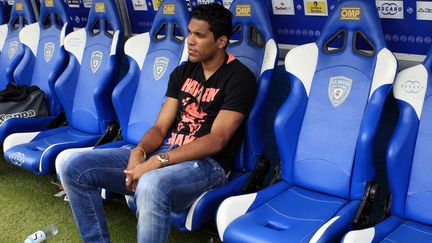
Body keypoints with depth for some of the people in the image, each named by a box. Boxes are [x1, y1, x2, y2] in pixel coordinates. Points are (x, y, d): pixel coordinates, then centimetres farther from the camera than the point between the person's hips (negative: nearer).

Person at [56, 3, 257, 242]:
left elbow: (216, 140, -14)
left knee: (151, 186, -43)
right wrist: (139, 152, -13)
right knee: (72, 167, -10)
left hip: (206, 163, -6)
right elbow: (160, 127, 11)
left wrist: (157, 162, -23)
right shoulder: (182, 72, 16)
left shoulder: (240, 78, -5)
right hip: (163, 153, 7)